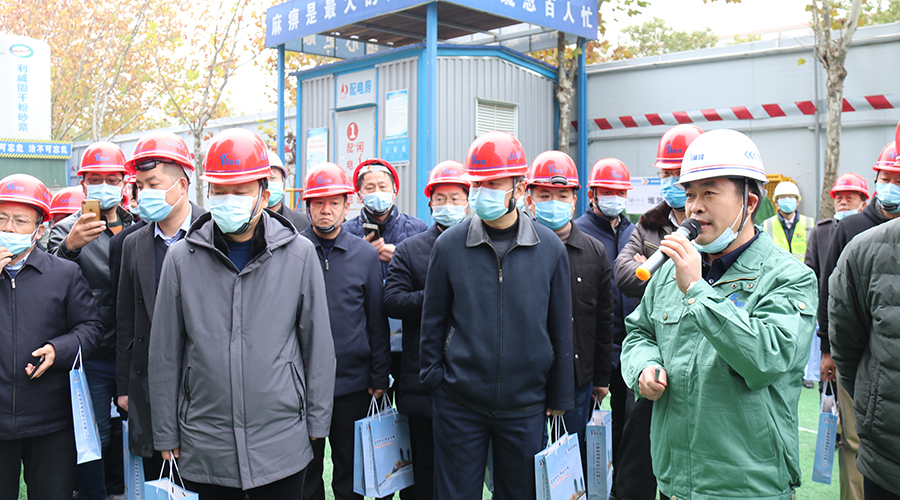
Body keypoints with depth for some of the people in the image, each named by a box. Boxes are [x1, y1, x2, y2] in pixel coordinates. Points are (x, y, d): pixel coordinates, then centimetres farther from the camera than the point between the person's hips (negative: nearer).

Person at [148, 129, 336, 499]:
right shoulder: (181, 257, -1)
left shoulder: (299, 255, -3)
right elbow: (164, 354, 4)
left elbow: (318, 345, 2)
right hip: (203, 449, 1)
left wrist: (317, 423, 3)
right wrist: (166, 436, 6)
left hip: (282, 445, 0)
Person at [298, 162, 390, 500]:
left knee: (351, 471, 13)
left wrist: (379, 377, 2)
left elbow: (377, 321, 5)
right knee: (305, 473, 12)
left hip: (353, 383, 1)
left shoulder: (365, 255, 3)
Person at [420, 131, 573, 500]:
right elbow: (433, 320, 5)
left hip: (526, 405, 1)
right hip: (459, 403, 0)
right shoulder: (449, 245, -4)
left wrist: (559, 398, 7)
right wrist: (434, 377, 1)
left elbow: (560, 327, 4)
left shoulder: (550, 248, -2)